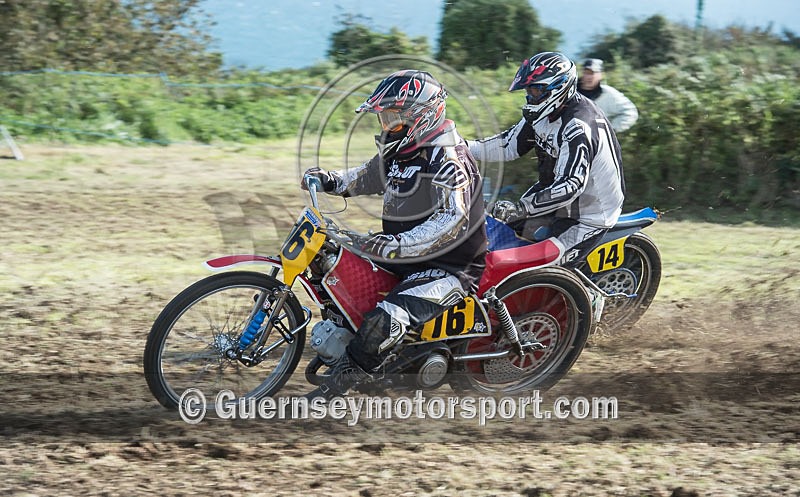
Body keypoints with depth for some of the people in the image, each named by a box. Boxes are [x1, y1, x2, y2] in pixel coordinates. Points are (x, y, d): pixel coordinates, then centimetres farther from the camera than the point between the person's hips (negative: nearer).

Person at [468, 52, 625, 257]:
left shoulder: (578, 126, -29)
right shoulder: (544, 113, 1)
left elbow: (570, 186, -36)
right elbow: (510, 144, 9)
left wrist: (521, 208, -42)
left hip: (590, 216, -10)